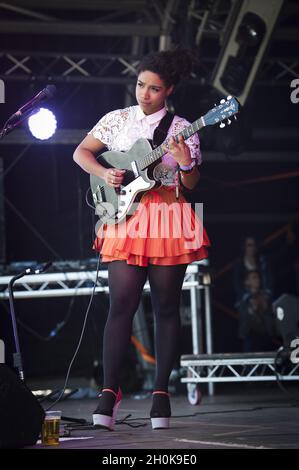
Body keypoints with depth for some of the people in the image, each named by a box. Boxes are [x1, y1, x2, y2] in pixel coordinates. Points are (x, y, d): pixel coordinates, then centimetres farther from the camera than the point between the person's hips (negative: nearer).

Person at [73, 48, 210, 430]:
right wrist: (103, 173, -5)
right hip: (126, 219, 0)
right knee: (122, 304, -9)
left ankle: (161, 392, 8)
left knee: (166, 307, 2)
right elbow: (81, 152, 12)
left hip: (168, 220, 0)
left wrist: (186, 163, -17)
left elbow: (191, 184, 4)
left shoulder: (182, 129, 4)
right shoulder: (117, 120, 8)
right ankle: (109, 391, -9)